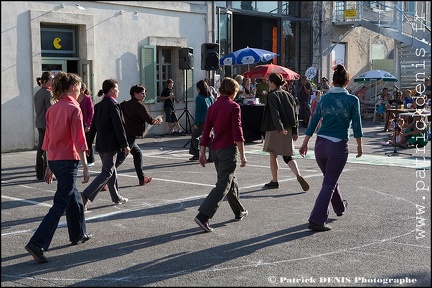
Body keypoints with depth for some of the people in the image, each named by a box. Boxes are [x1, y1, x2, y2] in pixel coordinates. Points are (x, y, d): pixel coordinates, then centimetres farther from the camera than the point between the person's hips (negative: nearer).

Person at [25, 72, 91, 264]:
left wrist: (49, 166, 20)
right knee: (60, 204, -6)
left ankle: (79, 234, 37)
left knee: (73, 197, 23)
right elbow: (79, 140, -15)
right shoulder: (74, 108, -12)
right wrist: (85, 166, -11)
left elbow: (48, 139, 14)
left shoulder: (53, 109, 10)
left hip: (54, 160, 8)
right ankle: (37, 243, -13)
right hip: (68, 160, -8)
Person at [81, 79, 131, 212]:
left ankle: (116, 197, 28)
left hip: (100, 144, 8)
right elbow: (119, 127, -15)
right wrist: (125, 145, -11)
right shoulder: (113, 105, -13)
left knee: (111, 170, 18)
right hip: (110, 144, -8)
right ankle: (86, 196, -15)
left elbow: (93, 126, 13)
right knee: (107, 172, -5)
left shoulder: (98, 106, 10)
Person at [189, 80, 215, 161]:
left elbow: (198, 111, -11)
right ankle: (212, 157, 2)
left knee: (194, 136, 13)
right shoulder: (210, 97, 8)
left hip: (202, 121, -5)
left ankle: (196, 155, 13)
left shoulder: (199, 97, -10)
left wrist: (196, 123, -9)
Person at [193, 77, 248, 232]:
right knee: (223, 185, -7)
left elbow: (206, 131, 8)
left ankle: (239, 212, 35)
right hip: (229, 149, -7)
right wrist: (242, 155, -11)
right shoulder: (234, 107, -9)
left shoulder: (213, 107, 8)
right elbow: (237, 133, -14)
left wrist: (202, 152, 12)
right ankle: (203, 216, -18)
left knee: (231, 180, 22)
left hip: (215, 149, 7)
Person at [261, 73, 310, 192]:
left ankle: (274, 181, 16)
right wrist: (295, 131, 10)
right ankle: (299, 176, -12)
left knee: (273, 156, 8)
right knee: (287, 156, 9)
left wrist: (279, 128, -29)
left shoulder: (272, 95, -8)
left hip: (275, 130, -6)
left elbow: (275, 113, -21)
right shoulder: (288, 95, 11)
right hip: (288, 129, 6)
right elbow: (294, 113, 10)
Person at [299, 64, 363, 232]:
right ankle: (316, 221, -4)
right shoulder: (352, 100, -6)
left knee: (331, 179, 24)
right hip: (339, 146, -5)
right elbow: (356, 125, -3)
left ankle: (340, 207, 46)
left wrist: (305, 143, 15)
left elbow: (313, 122, 9)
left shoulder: (324, 98, 5)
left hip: (321, 144, 5)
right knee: (329, 184, 1)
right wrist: (359, 146, 9)